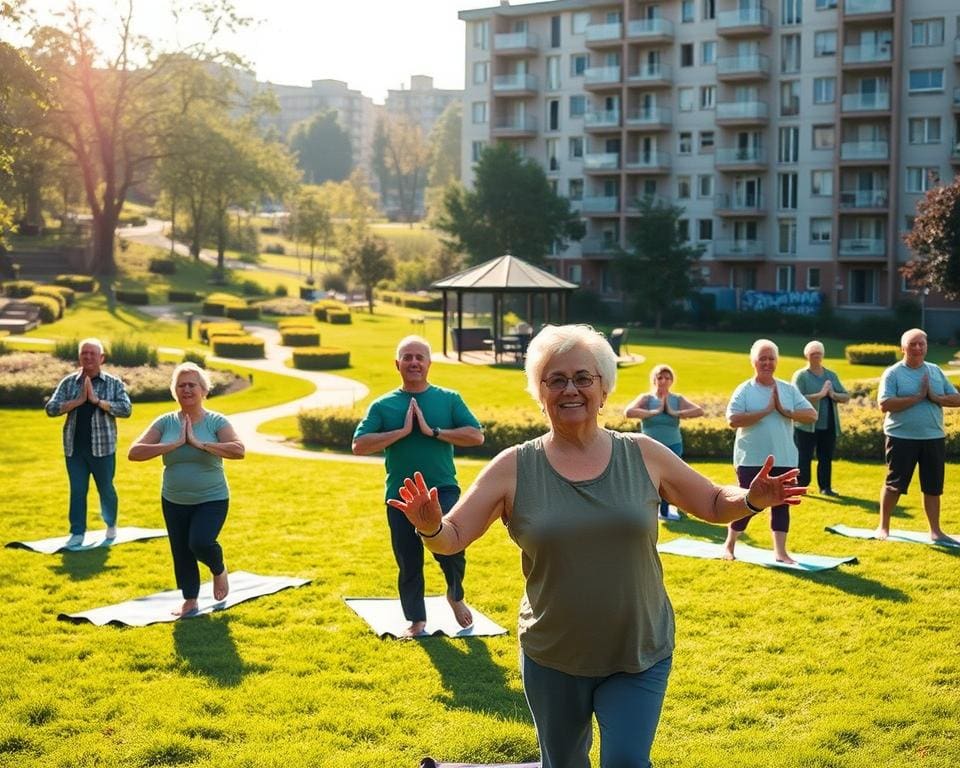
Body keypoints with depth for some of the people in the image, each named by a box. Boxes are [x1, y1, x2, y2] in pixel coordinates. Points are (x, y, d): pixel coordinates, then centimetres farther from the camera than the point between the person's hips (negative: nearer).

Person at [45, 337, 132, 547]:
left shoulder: (114, 383, -1)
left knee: (105, 489, 10)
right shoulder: (68, 382, 4)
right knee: (77, 491, 5)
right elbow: (51, 408, -2)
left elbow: (126, 409, -11)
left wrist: (97, 400, -18)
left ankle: (111, 524, 32)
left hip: (102, 447, -2)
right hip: (74, 448, 2)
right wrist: (78, 401, -15)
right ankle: (77, 533, 12)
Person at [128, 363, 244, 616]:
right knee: (181, 552, 10)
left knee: (200, 543, -22)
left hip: (212, 500, -4)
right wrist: (174, 444, -21)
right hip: (174, 502, 4)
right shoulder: (165, 422, -3)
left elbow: (238, 450, -26)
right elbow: (134, 452, -12)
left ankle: (219, 570, 12)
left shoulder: (216, 422, -10)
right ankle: (190, 600, 32)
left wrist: (199, 443, -27)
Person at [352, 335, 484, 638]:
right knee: (408, 564, 8)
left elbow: (476, 436, -5)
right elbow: (359, 446, -6)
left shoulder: (449, 399, 5)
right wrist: (402, 431, -12)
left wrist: (433, 431, -12)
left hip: (443, 490, -1)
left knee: (450, 547, -20)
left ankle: (455, 595, 11)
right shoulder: (383, 405, 4)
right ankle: (416, 620, 27)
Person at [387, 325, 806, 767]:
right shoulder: (514, 468, -7)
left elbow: (714, 504, 7)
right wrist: (430, 527, -28)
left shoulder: (644, 456, -4)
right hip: (551, 662, 1)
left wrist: (751, 499, -14)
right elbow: (452, 538, -6)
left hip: (640, 658, -1)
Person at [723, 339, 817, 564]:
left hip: (783, 460, 4)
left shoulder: (789, 389, 5)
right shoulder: (744, 390, -6)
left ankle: (780, 552, 11)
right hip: (751, 460, -4)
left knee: (781, 504, 4)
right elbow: (733, 420, -20)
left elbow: (812, 415, 0)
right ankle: (729, 544, 21)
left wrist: (784, 411, -14)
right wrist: (766, 410, -19)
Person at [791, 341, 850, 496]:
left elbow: (846, 397, 11)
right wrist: (820, 394, -20)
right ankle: (799, 485, 9)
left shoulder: (831, 375, 14)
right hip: (806, 426, -5)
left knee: (826, 457, 8)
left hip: (828, 425, 5)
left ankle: (825, 487, 16)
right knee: (803, 458, -3)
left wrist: (834, 395, -11)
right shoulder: (801, 376, -3)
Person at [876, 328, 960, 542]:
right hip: (902, 438, -4)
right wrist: (918, 397, -17)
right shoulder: (893, 373, -5)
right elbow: (885, 405, -18)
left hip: (934, 438, 4)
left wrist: (935, 397, -10)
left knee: (933, 487, 9)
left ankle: (935, 530, 18)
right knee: (894, 484, 4)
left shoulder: (935, 371, 10)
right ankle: (883, 527, 17)